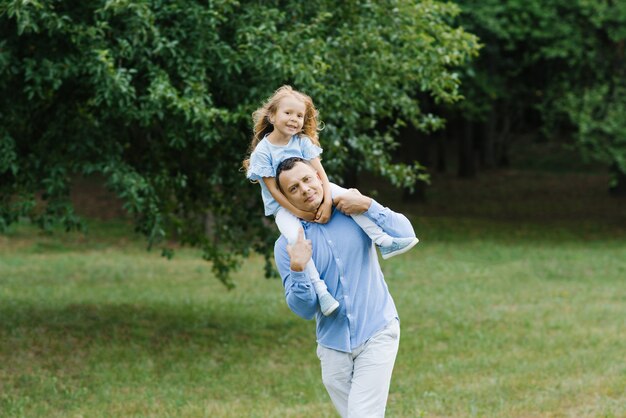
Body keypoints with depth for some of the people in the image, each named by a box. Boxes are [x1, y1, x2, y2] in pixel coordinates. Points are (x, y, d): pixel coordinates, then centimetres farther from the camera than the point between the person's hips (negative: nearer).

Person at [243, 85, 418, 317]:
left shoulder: (303, 142, -1)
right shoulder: (262, 152, -13)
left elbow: (320, 174, -8)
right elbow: (273, 190, -16)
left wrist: (327, 202, -25)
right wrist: (300, 213, -22)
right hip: (283, 206, -4)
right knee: (295, 238, -33)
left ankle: (384, 241, -19)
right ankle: (320, 289, -34)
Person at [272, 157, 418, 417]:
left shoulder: (353, 211, -2)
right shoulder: (286, 246, -3)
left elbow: (405, 235, -12)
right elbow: (305, 310, -7)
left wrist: (367, 205, -20)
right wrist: (298, 269, -23)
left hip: (376, 334, -2)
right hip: (333, 345, 2)